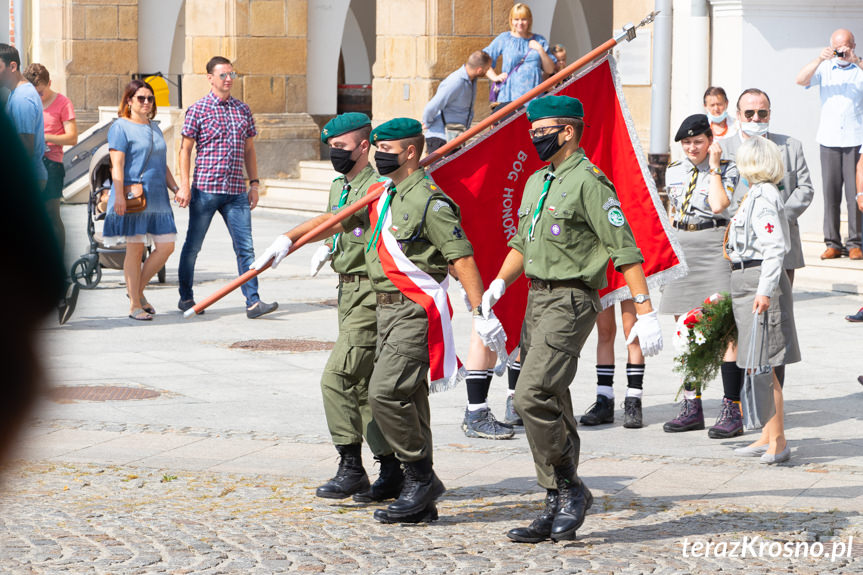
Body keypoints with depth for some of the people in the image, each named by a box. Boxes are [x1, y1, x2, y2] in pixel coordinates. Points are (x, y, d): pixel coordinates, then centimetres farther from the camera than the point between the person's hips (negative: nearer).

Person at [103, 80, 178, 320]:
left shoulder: (154, 129, 20)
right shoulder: (120, 127, -2)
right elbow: (117, 164, -11)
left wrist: (176, 188, 14)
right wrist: (119, 195, -20)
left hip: (157, 199, 7)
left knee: (166, 246, 0)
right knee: (135, 248, -5)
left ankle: (138, 289, 18)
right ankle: (135, 305, 2)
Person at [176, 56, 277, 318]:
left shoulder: (243, 110, 12)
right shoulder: (198, 110, -2)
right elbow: (185, 149, -1)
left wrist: (254, 183, 11)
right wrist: (184, 185, -8)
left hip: (236, 192, 4)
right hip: (205, 190, -4)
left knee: (245, 247, -4)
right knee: (193, 246, 6)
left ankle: (253, 302, -6)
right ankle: (186, 297, 21)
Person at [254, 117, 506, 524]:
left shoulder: (429, 201, -14)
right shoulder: (380, 193, 13)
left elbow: (462, 257, -17)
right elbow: (339, 222, 24)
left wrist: (482, 314, -21)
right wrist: (288, 241, 19)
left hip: (415, 311, -9)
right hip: (387, 309, 9)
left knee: (386, 392, -16)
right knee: (406, 399, 9)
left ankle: (421, 478, -4)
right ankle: (420, 502, 13)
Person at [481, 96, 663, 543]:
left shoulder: (588, 182, -12)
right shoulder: (536, 182, 16)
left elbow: (624, 249, -14)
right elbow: (522, 242, 25)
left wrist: (645, 313, -18)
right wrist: (500, 283, 7)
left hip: (571, 301, -9)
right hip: (537, 300, 9)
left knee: (532, 397, -19)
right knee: (550, 407, 10)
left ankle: (570, 488, -6)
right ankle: (557, 508, 14)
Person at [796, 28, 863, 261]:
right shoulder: (825, 69, 12)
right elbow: (801, 80, -1)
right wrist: (819, 60, -14)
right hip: (829, 140, 2)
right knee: (830, 191, 0)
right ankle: (832, 243, 4)